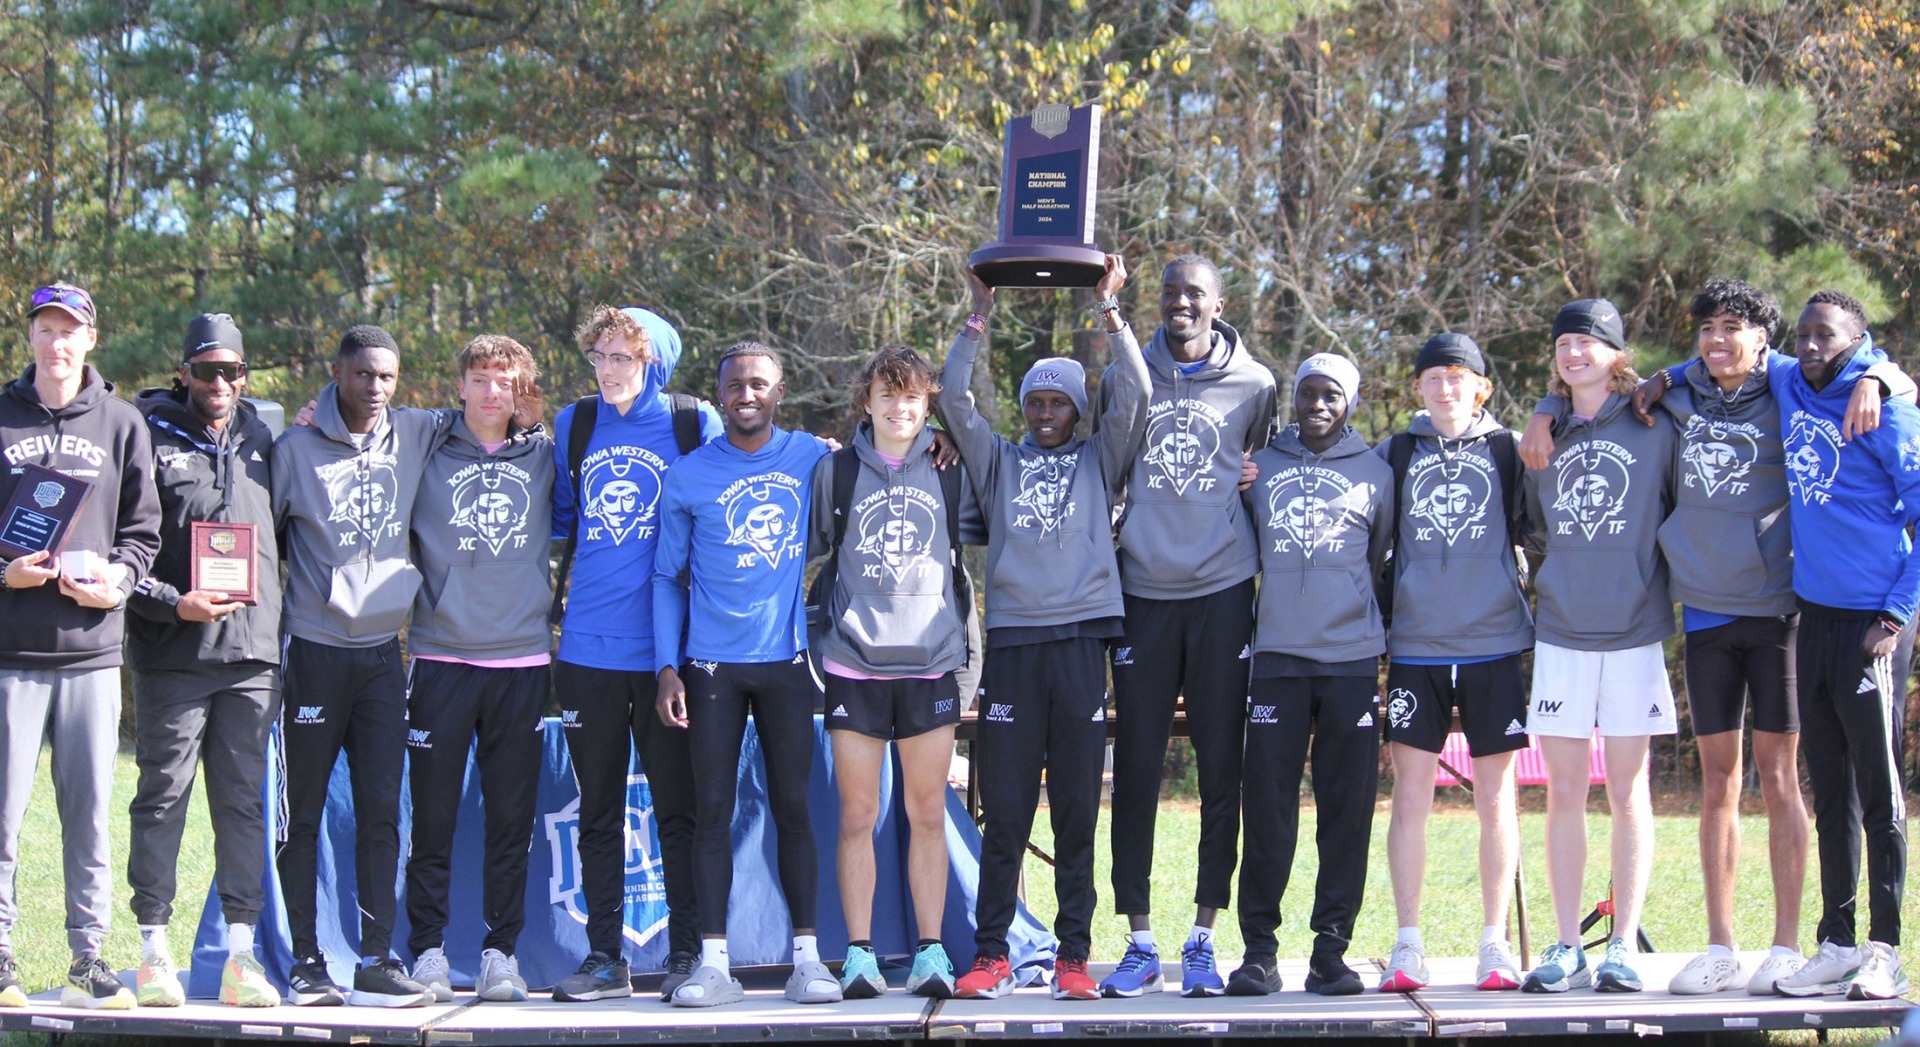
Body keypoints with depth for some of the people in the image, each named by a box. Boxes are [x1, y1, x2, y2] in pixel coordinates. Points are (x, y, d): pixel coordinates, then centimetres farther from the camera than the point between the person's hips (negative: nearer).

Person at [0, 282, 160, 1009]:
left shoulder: (122, 424, 10)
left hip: (92, 648, 1)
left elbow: (143, 529, 11)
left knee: (89, 813, 5)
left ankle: (88, 960, 12)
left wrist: (116, 579, -8)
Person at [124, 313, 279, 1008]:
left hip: (253, 657, 4)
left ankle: (241, 952, 8)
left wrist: (275, 617, 11)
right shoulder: (149, 437, -1)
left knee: (245, 801, 4)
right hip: (172, 658, -4)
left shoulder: (262, 440, 13)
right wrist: (173, 603, -15)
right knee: (162, 798, 0)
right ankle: (154, 950, 8)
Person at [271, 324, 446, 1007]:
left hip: (383, 652, 3)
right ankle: (306, 962, 7)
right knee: (303, 814, 2)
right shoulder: (296, 449, -1)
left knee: (381, 814, 1)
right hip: (314, 651, -2)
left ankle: (376, 961, 4)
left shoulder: (417, 436, 6)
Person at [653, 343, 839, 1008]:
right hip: (712, 665, 0)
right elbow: (668, 577, 8)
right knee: (712, 810, -1)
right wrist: (668, 667, -1)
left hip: (786, 660, 0)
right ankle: (713, 964, 0)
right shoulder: (689, 476, 4)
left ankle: (806, 956, 6)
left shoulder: (813, 458, 5)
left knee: (793, 806, 1)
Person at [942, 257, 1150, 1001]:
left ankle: (1074, 958, 6)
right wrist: (980, 317, 3)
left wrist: (1110, 310, 1)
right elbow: (954, 397, 7)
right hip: (1013, 640, 1)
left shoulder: (1098, 461, 15)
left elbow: (1134, 396, 2)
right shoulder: (1000, 463, 18)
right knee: (1004, 810, 0)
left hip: (1080, 640, -1)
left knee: (1077, 812, 2)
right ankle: (991, 954, 5)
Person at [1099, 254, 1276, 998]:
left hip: (1223, 593, 0)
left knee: (1221, 767, 1)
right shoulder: (1127, 378, 8)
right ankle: (1139, 941, 6)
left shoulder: (1253, 385, 6)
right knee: (1136, 769, 0)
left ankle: (1204, 937, 8)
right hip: (1143, 593, 1)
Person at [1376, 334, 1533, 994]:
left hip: (1494, 644, -1)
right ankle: (1408, 946, 5)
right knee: (1410, 796, -1)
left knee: (1495, 797, 2)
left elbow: (1536, 532, 11)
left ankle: (1495, 943, 9)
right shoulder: (1395, 455, 10)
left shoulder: (1506, 451, 7)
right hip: (1416, 646, 1)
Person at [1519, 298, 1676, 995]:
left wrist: (1645, 571, 1)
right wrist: (1563, 575, 11)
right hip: (1561, 631, 3)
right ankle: (1567, 950, 7)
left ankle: (1624, 949, 5)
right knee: (1564, 793, 2)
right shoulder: (1547, 436, 11)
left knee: (1627, 791, 1)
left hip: (1634, 630, -3)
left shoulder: (1655, 430, 1)